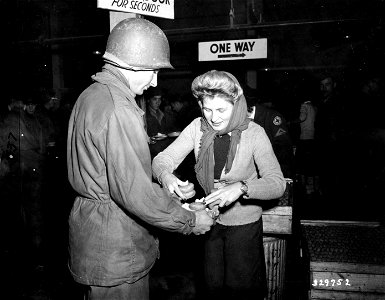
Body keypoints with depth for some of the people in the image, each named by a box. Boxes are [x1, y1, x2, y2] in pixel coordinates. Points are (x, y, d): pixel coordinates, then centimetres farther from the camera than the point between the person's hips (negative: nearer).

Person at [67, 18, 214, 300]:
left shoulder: (90, 96, 10)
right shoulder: (117, 110, -23)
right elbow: (131, 190, -26)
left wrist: (168, 190, 9)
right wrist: (189, 221, -14)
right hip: (115, 253, -10)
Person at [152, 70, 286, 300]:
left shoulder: (254, 134, -20)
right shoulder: (198, 127, -12)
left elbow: (277, 184, -25)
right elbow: (163, 158, -13)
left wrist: (242, 188, -43)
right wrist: (166, 175, -36)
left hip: (244, 223, -3)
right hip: (209, 219, 3)